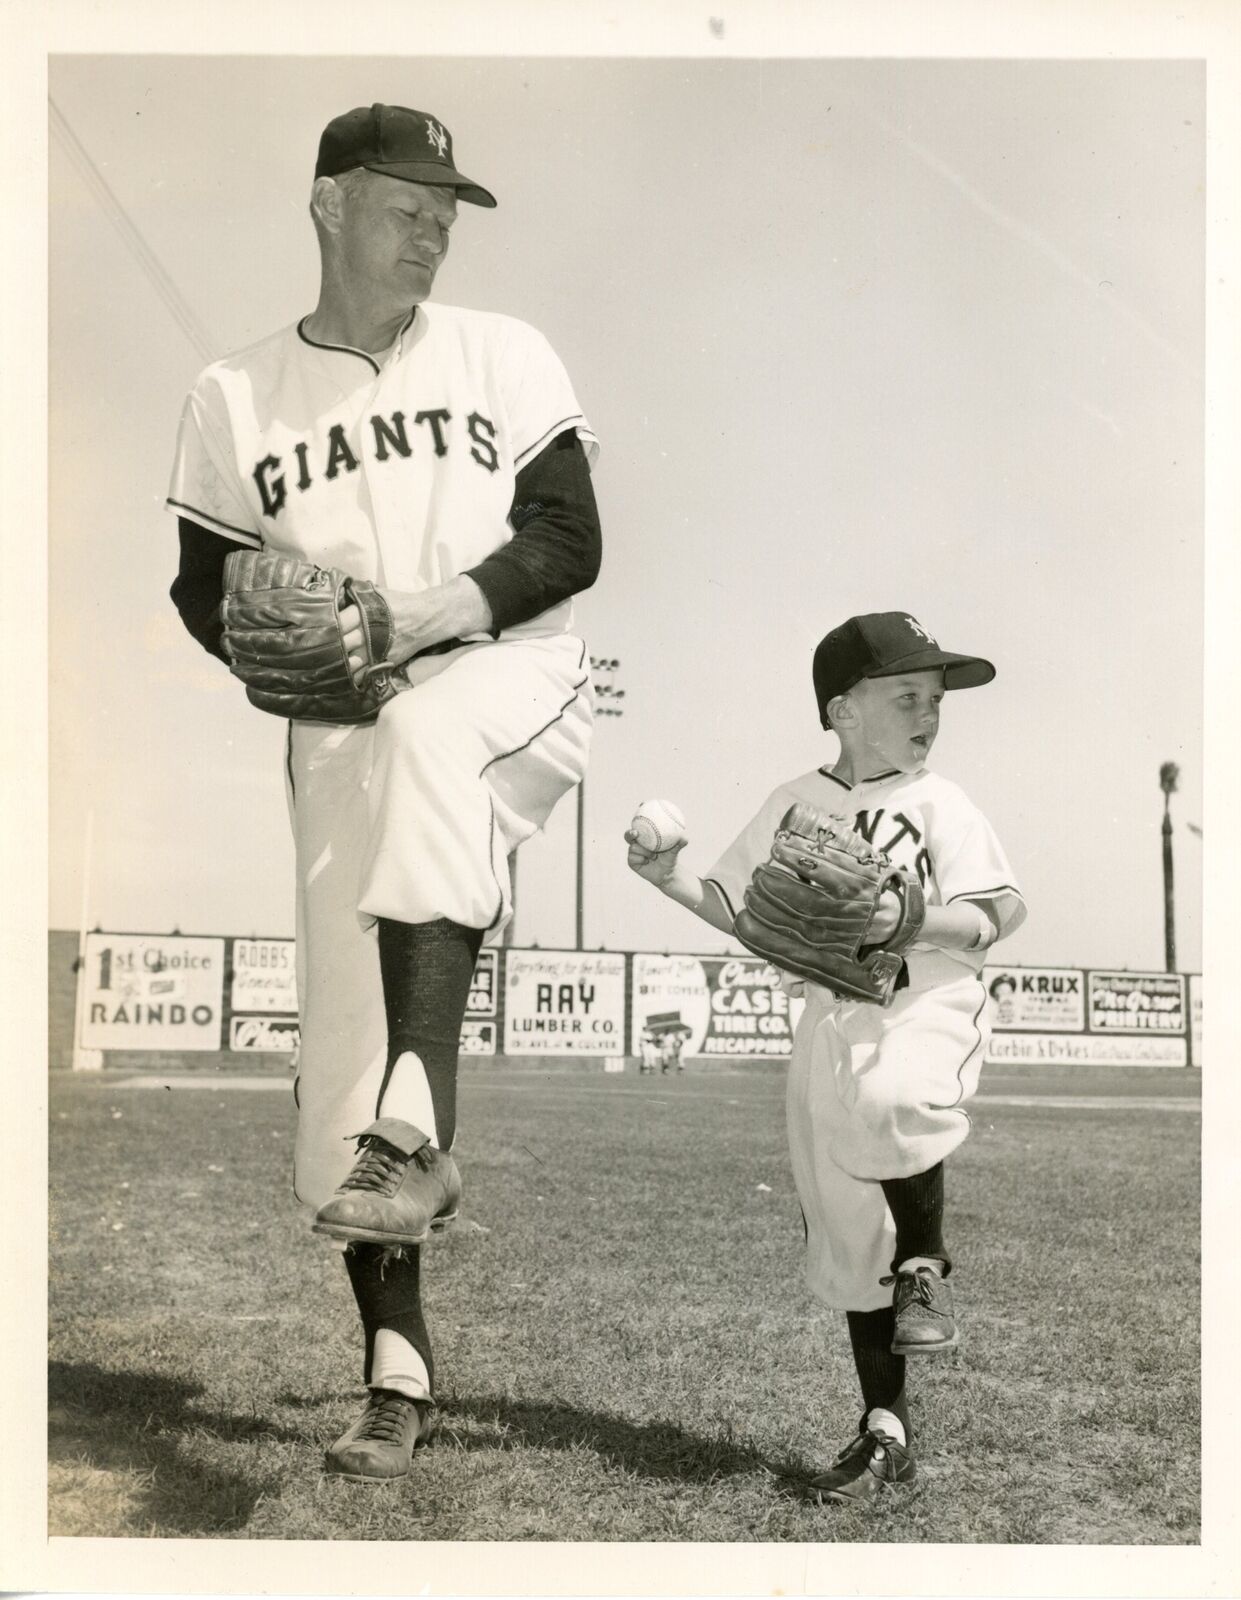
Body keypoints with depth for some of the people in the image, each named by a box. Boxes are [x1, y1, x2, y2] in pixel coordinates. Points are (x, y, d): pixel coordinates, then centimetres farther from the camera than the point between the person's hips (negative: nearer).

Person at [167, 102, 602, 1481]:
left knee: (423, 739, -38)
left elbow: (568, 544, -1)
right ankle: (398, 1377, 10)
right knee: (343, 1041, -3)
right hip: (342, 745, 2)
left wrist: (415, 619, -16)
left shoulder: (504, 356, 8)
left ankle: (419, 1134, -41)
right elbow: (206, 590, 13)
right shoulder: (237, 396, 11)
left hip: (515, 697, -2)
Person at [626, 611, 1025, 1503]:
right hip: (828, 1023, 4)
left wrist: (911, 919, -23)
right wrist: (670, 878, -4)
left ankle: (928, 1264, -11)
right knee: (848, 1244, 8)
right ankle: (886, 1431, 24)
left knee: (890, 1098, -40)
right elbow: (739, 907, 12)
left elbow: (1003, 911, -8)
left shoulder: (938, 803, -2)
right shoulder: (795, 805, 9)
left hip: (928, 1004, -4)